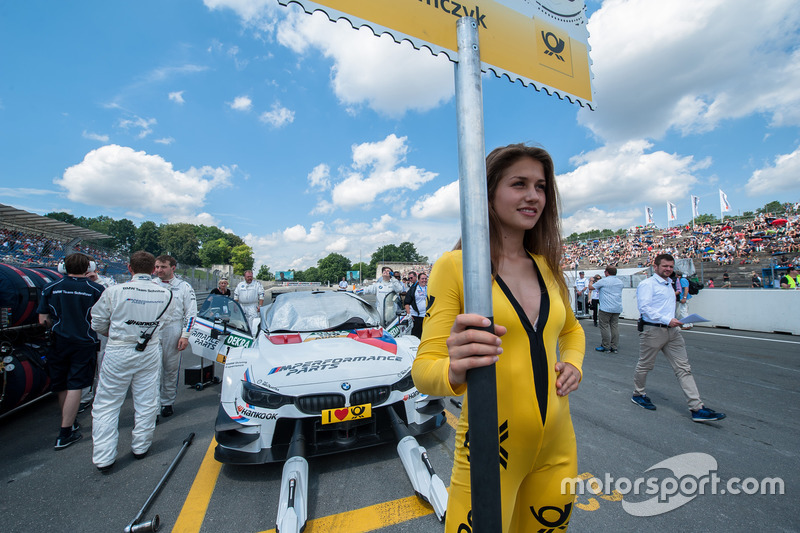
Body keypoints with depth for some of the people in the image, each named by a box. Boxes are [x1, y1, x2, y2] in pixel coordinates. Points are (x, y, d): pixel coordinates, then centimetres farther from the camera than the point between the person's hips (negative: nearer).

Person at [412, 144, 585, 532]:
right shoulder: (456, 265, -14)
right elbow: (423, 367, -16)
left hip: (557, 446, 6)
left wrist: (574, 363, 1)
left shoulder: (547, 267, 4)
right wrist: (454, 371, -38)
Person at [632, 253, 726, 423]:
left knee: (684, 368, 2)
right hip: (652, 331, -8)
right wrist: (667, 320, -25)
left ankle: (697, 408, 5)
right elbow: (644, 307, -21)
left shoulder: (669, 285, 17)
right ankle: (638, 395, 26)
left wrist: (673, 322, 19)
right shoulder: (647, 284, -11)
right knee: (645, 366, 7)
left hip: (672, 331, 8)